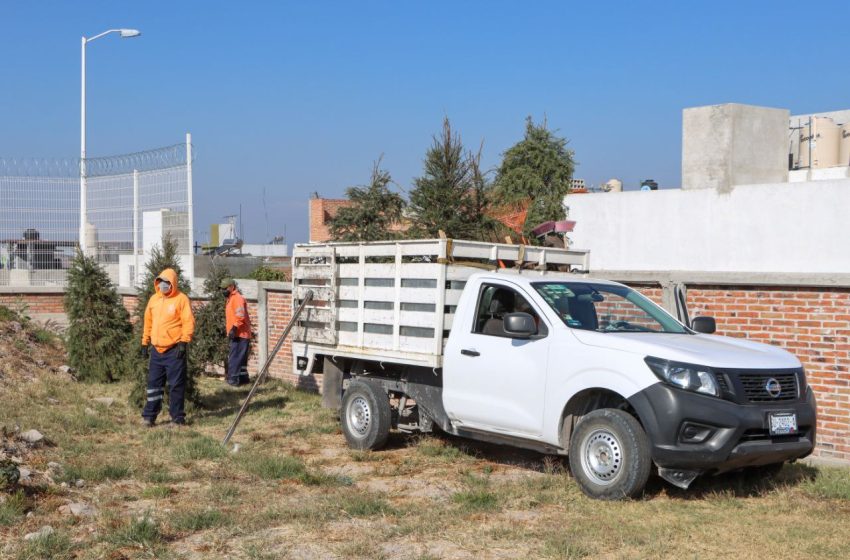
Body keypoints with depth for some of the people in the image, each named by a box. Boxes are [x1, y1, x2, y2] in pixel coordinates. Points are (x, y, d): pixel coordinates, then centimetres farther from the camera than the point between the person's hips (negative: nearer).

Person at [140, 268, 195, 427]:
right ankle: (149, 416, 15)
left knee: (176, 385, -1)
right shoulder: (154, 299, 12)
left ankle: (177, 418, 6)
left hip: (174, 350, -6)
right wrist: (144, 344, 17)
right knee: (154, 384, 9)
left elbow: (189, 323, -11)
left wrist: (183, 342, -19)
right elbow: (148, 322, 19)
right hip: (156, 350, 6)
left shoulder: (181, 299, -6)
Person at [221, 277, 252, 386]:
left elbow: (240, 316, -23)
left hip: (239, 335, -10)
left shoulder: (237, 298, -13)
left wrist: (234, 329, -26)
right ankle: (243, 378, 19)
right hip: (237, 335, 10)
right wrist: (230, 330, 22)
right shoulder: (231, 299, 19)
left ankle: (233, 379, -12)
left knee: (234, 358, -11)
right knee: (239, 357, 14)